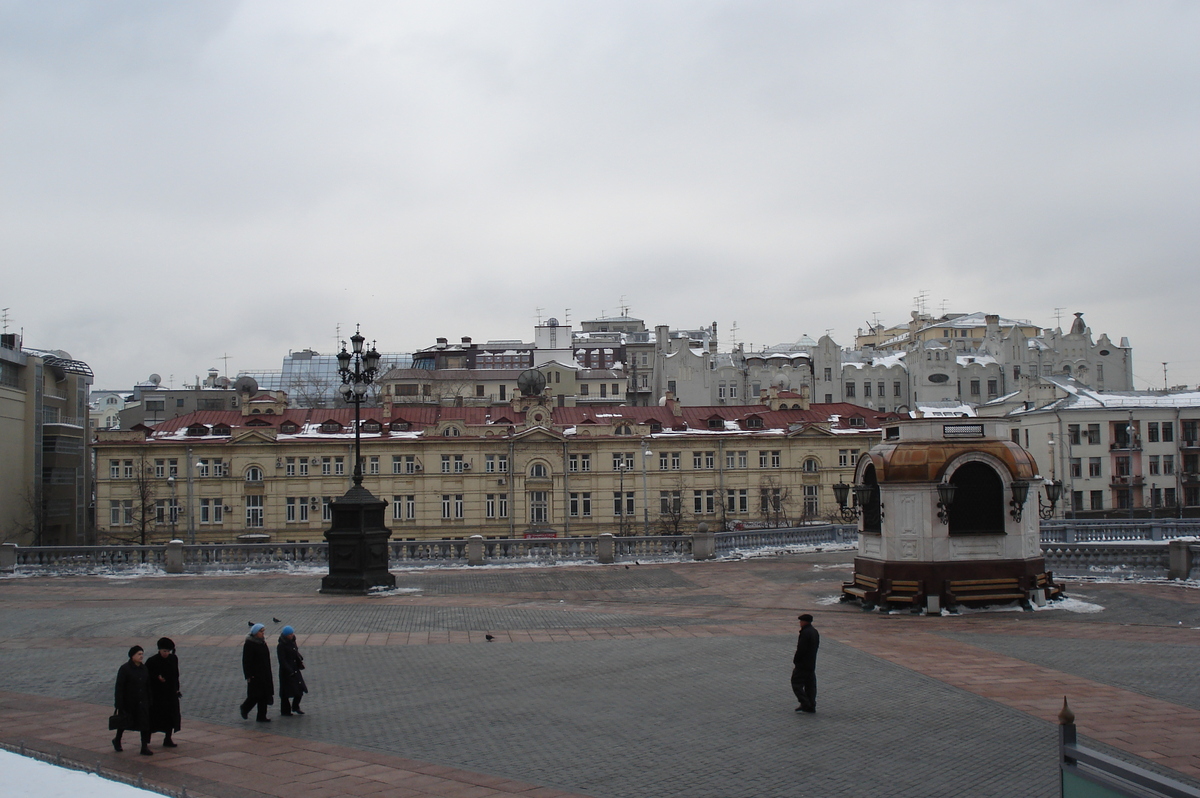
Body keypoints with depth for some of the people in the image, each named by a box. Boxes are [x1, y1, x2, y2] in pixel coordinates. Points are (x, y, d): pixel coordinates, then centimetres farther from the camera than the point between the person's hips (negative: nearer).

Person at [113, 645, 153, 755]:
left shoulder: (144, 669, 6)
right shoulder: (124, 669, -12)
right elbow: (119, 687, -14)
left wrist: (149, 702, 8)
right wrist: (119, 705, -17)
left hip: (142, 702, 4)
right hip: (128, 702, -4)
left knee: (144, 723, -3)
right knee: (124, 722, 13)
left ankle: (145, 747, -1)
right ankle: (117, 740, 40)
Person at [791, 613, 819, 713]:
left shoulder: (805, 633, -20)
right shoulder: (815, 632, 10)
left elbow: (801, 649, -23)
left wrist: (795, 661, -11)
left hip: (802, 664, -9)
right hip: (812, 664, 9)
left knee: (796, 683, -1)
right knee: (810, 685, 13)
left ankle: (805, 704, -7)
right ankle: (811, 706, 15)